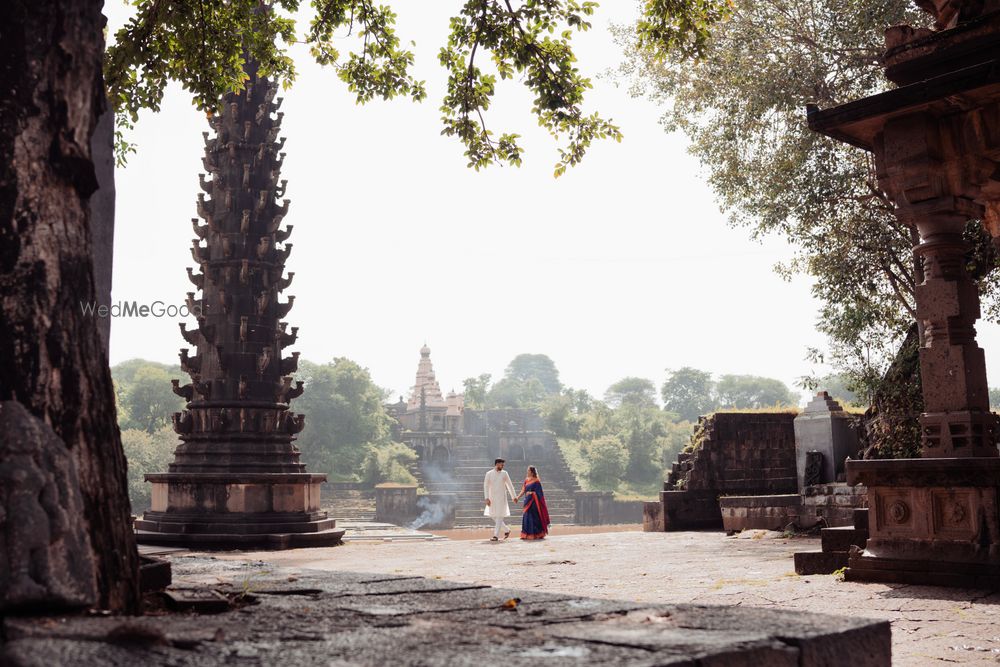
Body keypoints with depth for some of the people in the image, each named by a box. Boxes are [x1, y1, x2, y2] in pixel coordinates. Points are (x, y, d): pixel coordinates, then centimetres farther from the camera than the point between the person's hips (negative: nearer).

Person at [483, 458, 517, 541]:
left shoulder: (504, 473, 2)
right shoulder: (489, 474, 0)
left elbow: (510, 485, 8)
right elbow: (486, 486, -4)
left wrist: (514, 497, 9)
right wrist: (487, 498, -14)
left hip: (501, 498, -2)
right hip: (492, 498, 2)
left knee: (499, 516, -8)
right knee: (493, 516, 5)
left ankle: (496, 535, -8)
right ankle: (506, 530, 21)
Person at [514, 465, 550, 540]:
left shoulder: (536, 481, -10)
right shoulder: (526, 480, 11)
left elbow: (538, 492, -12)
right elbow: (523, 490, 11)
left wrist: (531, 493, -27)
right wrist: (517, 497, 0)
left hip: (533, 502, -7)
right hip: (527, 501, 7)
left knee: (534, 517, -4)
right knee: (526, 517, 5)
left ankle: (538, 534, 5)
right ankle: (527, 534, 10)